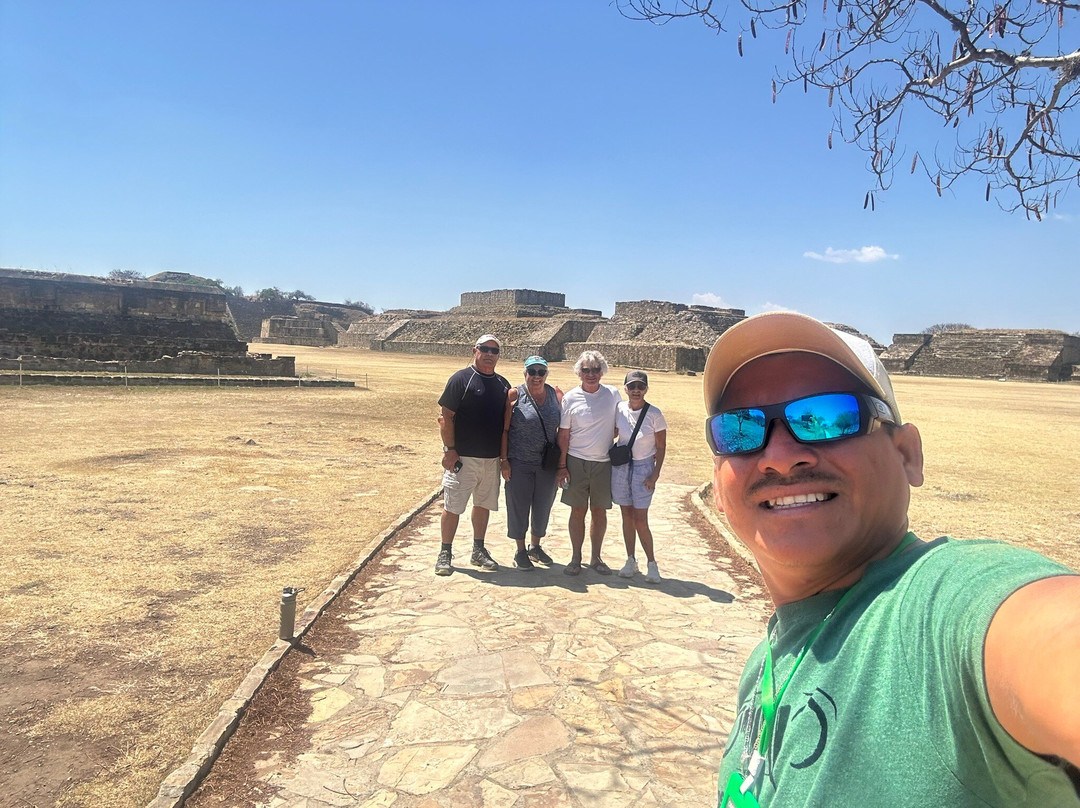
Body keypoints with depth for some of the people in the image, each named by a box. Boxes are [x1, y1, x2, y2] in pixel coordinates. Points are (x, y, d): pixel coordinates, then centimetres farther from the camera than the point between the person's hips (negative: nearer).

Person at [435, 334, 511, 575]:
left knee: (484, 504, 14)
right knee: (453, 506, 0)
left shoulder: (503, 384, 11)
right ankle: (445, 553, 13)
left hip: (492, 458, 6)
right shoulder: (461, 379, -6)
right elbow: (446, 417, -9)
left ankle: (478, 550, 28)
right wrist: (449, 450, -15)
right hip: (462, 457, -5)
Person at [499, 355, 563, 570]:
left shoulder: (556, 395, 3)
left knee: (543, 506, 14)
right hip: (519, 463, -3)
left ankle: (535, 546, 35)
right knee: (518, 506, 5)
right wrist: (504, 460, -9)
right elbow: (504, 429, -4)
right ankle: (520, 551, 23)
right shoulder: (514, 395, -5)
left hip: (548, 464, 3)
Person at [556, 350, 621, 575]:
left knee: (599, 511, 9)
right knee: (578, 511, 5)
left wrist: (607, 443, 3)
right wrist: (562, 466, -4)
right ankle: (576, 558, 18)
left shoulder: (613, 393, 2)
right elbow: (563, 434, -1)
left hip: (604, 463, 1)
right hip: (576, 461, -1)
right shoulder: (570, 398, -2)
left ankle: (596, 558, 22)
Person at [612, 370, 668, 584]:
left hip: (643, 468, -3)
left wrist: (655, 475, -10)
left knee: (640, 520, -4)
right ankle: (631, 561, 21)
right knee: (627, 516, 9)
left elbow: (661, 448, -4)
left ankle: (651, 564, 13)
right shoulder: (619, 409, -1)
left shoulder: (654, 414, -8)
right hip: (620, 466, 3)